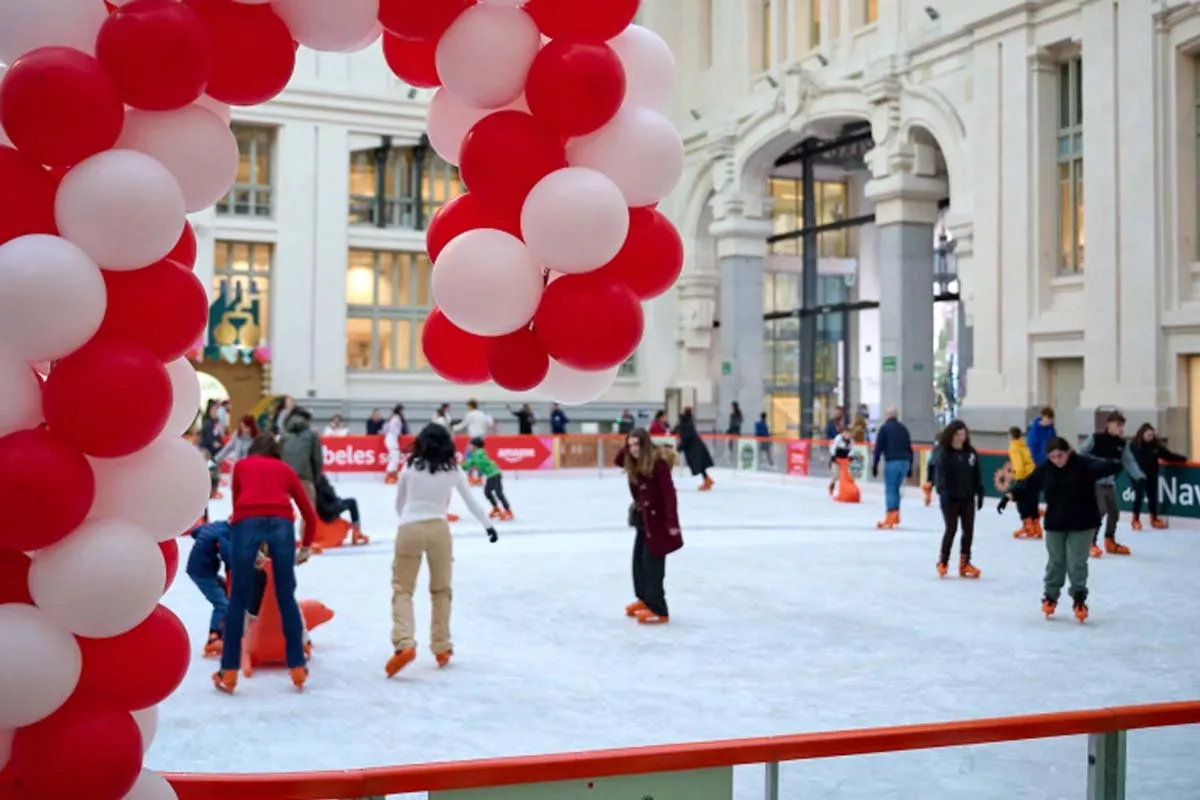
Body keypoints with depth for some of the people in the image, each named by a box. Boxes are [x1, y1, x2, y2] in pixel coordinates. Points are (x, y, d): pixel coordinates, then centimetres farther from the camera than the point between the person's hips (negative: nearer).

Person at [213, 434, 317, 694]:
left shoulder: (241, 465, 29)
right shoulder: (285, 469, 28)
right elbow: (310, 515, 29)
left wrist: (251, 549, 42)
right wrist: (306, 547, 43)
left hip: (247, 522, -1)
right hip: (280, 522, 1)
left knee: (238, 600, 6)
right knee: (287, 598, 12)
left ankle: (229, 672, 7)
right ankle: (298, 668, 14)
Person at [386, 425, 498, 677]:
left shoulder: (410, 468, 7)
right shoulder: (453, 470, 8)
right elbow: (471, 502, 17)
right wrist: (488, 526, 32)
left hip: (408, 529, -1)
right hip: (439, 529, 1)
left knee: (402, 588, 3)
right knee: (441, 590, 17)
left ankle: (404, 644, -16)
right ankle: (441, 647, 20)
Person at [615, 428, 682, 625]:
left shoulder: (658, 463, -22)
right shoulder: (635, 464, 3)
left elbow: (669, 494, -24)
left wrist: (672, 522, -28)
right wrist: (625, 449, -3)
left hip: (658, 520, -9)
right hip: (643, 518, 9)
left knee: (652, 564, -6)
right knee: (639, 559, 18)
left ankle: (658, 610, 1)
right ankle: (645, 599, 34)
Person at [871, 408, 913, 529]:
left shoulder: (884, 428, 2)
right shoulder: (903, 428, 19)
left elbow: (878, 447, -4)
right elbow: (909, 448, 20)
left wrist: (874, 465, -2)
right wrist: (910, 466, 24)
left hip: (892, 462, -5)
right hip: (904, 461, 5)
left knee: (890, 489, -3)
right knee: (896, 488, 17)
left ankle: (890, 519, -10)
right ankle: (896, 515, 17)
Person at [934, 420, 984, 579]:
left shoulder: (971, 453, 3)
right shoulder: (944, 454, -9)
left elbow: (977, 475, 8)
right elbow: (941, 474, -17)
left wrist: (980, 493, 5)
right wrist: (943, 491, -29)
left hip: (967, 498, 4)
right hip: (950, 498, -4)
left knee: (969, 530, 5)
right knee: (951, 529, -4)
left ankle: (964, 563, 17)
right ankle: (943, 561, 13)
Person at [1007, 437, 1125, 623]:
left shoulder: (1082, 464, -16)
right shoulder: (1045, 468, -6)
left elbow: (1101, 467, -32)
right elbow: (1028, 484, 2)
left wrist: (1115, 465, -53)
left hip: (1081, 523, -3)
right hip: (1055, 523, 3)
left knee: (1077, 562, 1)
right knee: (1055, 562, 13)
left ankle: (1079, 598, 18)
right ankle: (1050, 596, 29)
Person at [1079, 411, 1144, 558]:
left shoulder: (1122, 443, 3)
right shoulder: (1096, 438, -14)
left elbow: (1129, 462, 2)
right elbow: (1081, 455, -11)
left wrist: (1140, 477, -10)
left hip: (1110, 482, 7)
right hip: (1094, 481, -7)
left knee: (1114, 512, 12)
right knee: (1100, 510, -17)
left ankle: (1110, 542, 32)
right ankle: (1091, 544, -5)